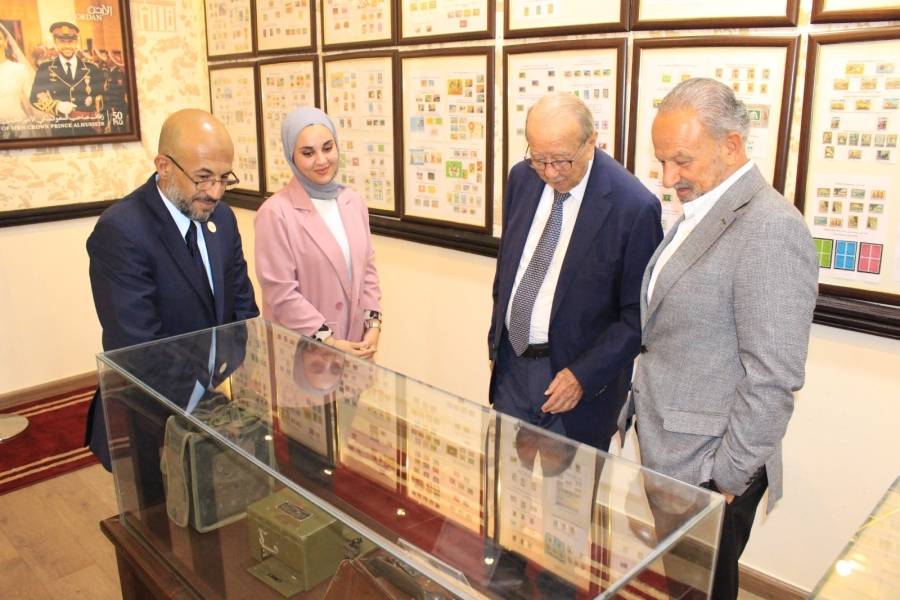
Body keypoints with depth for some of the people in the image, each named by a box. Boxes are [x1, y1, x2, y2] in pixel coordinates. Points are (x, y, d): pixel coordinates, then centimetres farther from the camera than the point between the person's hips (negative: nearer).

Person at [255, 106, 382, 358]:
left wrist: (373, 323, -1)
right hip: (301, 350, -5)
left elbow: (367, 268, 9)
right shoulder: (276, 213, -14)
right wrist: (328, 341, -14)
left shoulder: (353, 202, 4)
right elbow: (280, 292, -15)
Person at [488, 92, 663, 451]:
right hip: (511, 364, 5)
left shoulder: (634, 206, -19)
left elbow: (638, 314, -12)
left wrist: (584, 376, -16)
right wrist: (495, 341, 13)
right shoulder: (522, 179, -1)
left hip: (577, 376, -5)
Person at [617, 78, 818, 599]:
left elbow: (774, 378, -22)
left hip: (708, 470, -8)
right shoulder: (699, 214, 8)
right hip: (669, 457, 8)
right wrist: (637, 409, 14)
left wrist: (727, 479, -15)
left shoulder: (771, 230, -21)